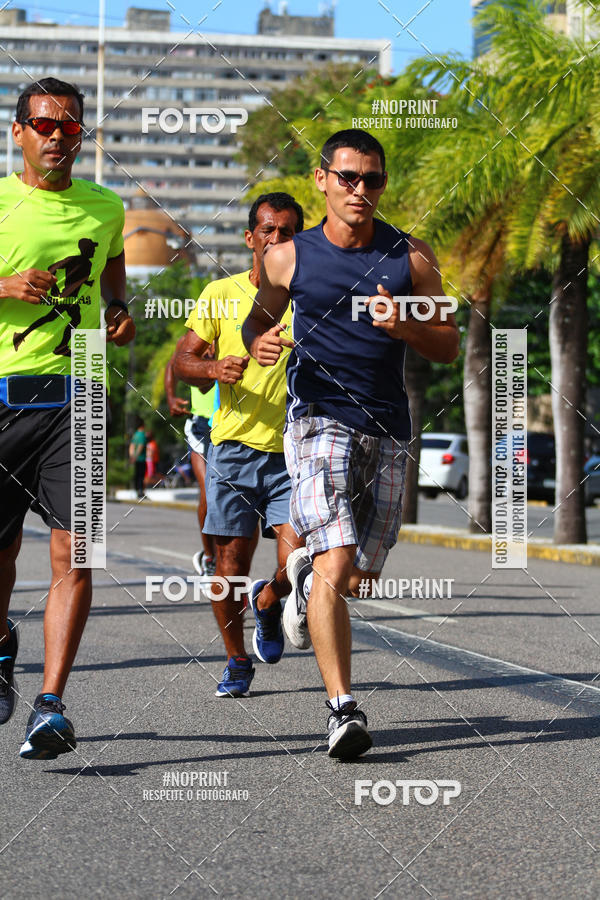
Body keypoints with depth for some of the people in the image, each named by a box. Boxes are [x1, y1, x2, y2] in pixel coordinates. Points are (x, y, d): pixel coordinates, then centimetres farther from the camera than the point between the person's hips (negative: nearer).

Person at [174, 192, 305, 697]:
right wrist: (214, 368, -16)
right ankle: (238, 663, 24)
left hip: (295, 454, 0)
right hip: (234, 447, 0)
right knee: (231, 566, 2)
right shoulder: (221, 294, 5)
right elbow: (182, 361, 5)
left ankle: (268, 604, 23)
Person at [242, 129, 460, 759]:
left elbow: (448, 347, 8)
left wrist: (404, 326, -13)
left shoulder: (411, 257, 4)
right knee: (335, 567, -20)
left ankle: (304, 572, 46)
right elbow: (260, 315, 19)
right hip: (319, 419, -3)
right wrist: (258, 340, -5)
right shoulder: (289, 259, 2)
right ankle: (342, 710, -18)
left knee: (360, 576, 11)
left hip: (386, 431, 3)